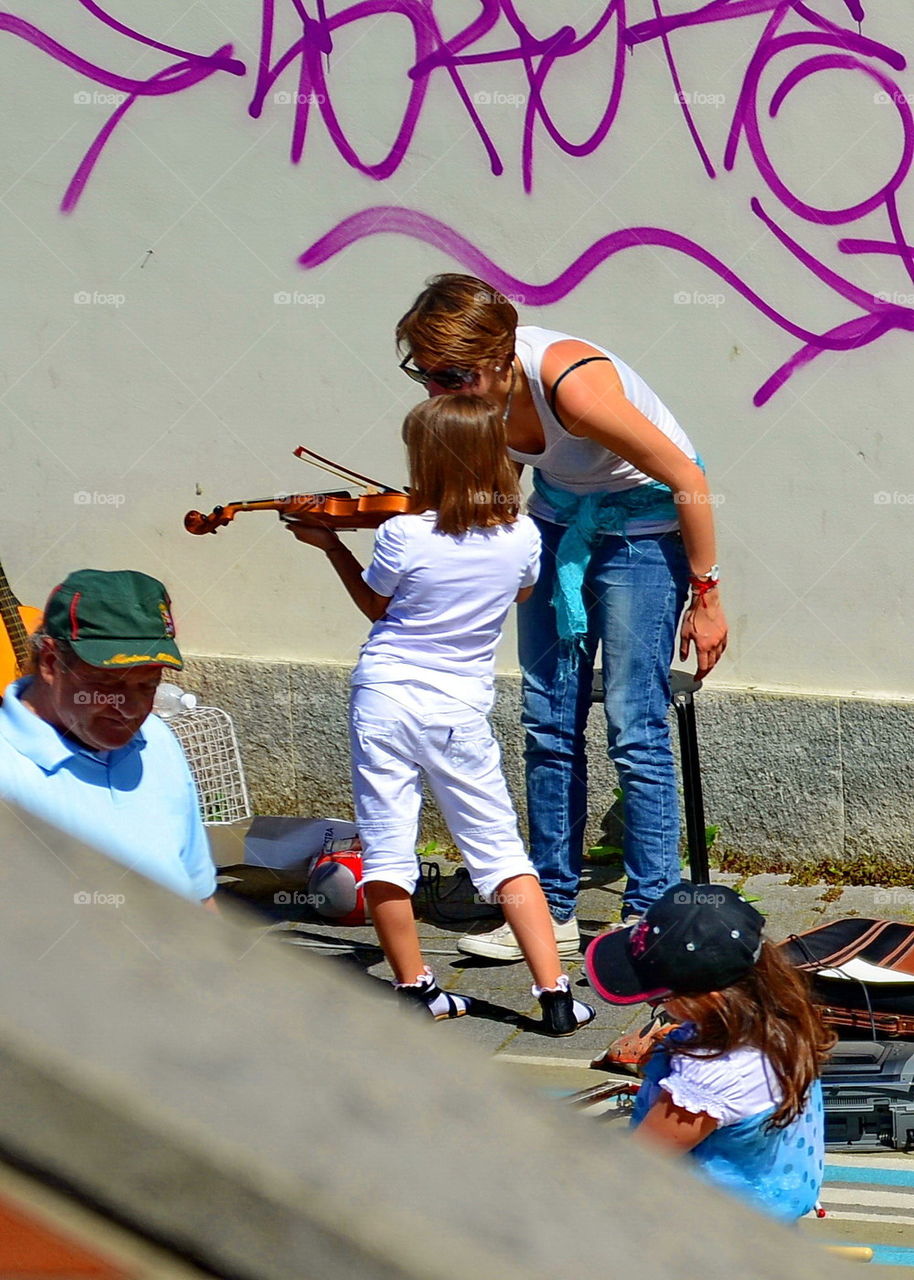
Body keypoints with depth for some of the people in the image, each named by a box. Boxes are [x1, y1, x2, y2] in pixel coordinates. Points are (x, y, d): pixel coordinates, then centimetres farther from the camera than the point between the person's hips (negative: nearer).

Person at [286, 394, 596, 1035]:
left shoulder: (403, 535, -13)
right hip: (461, 713, 2)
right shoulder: (521, 537, -5)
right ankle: (555, 993, 1)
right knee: (501, 851, 8)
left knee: (386, 849, 8)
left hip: (384, 700, -2)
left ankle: (415, 989, 12)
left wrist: (331, 546, 16)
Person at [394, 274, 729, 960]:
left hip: (645, 522, -7)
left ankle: (651, 915, 0)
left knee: (635, 727, -8)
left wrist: (706, 595, -16)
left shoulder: (572, 384, -35)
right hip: (560, 517, 7)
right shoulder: (479, 384, -15)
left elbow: (689, 481, -23)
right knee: (549, 723, 6)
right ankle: (553, 911, 13)